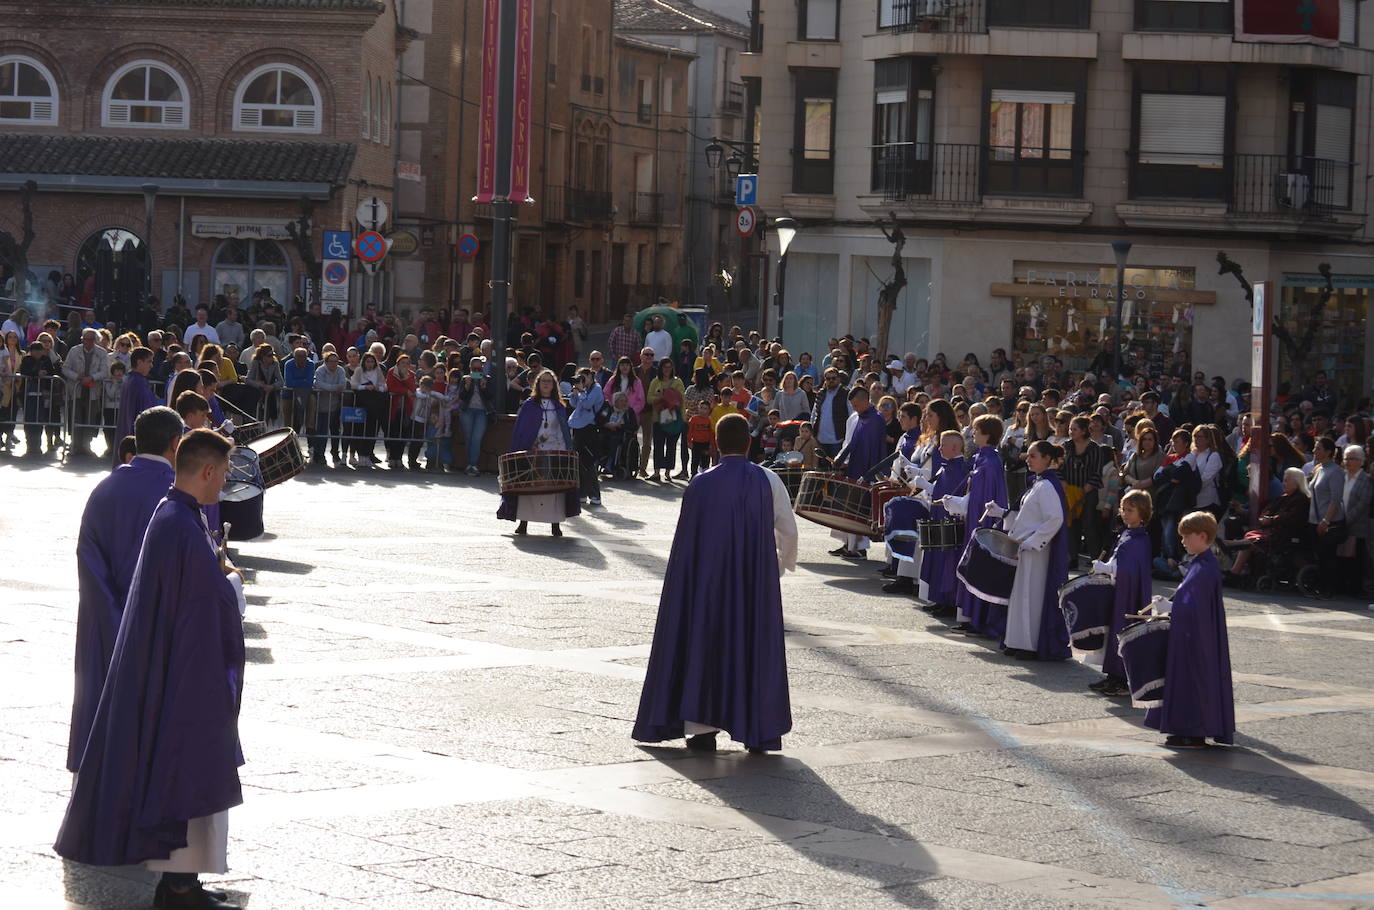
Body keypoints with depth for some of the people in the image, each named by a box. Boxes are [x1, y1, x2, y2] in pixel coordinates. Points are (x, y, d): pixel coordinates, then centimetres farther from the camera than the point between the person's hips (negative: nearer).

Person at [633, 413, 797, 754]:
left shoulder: (700, 484, -7)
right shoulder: (768, 481, -5)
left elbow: (686, 540, -4)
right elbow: (788, 530, 0)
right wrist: (782, 564, 18)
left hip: (707, 582, -1)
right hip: (757, 581, 1)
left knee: (704, 644, 9)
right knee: (755, 647, 11)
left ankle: (701, 726, 4)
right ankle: (758, 730, 10)